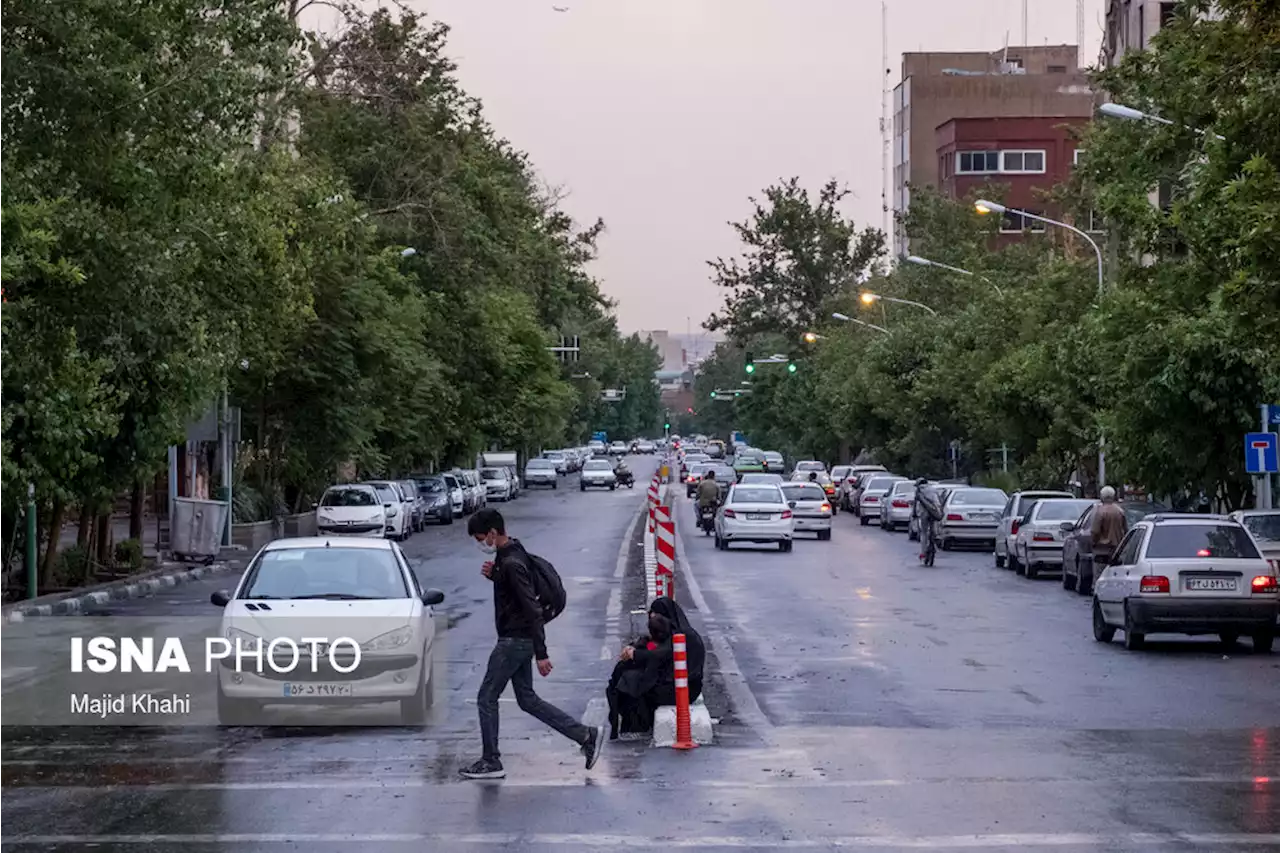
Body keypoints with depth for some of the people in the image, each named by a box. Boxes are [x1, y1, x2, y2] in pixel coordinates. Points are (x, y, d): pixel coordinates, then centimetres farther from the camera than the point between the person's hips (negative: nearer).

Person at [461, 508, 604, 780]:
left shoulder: (512, 563, -22)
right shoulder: (506, 555, 9)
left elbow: (532, 609, -24)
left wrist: (541, 654, -25)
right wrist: (493, 574, 4)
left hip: (515, 640, -10)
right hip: (518, 640, 10)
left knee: (486, 698, 0)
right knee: (528, 700, 13)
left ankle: (491, 762, 9)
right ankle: (587, 735, 13)